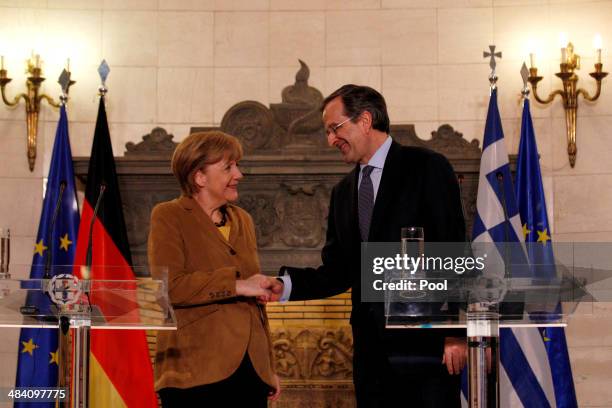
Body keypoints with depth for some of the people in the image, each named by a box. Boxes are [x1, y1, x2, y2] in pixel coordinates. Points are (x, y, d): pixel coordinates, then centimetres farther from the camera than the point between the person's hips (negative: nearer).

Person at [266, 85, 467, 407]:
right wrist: (286, 286, -4)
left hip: (425, 342, -6)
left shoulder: (427, 168, -2)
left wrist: (456, 334, -13)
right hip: (371, 348, 6)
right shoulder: (343, 192, 16)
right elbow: (337, 272, 14)